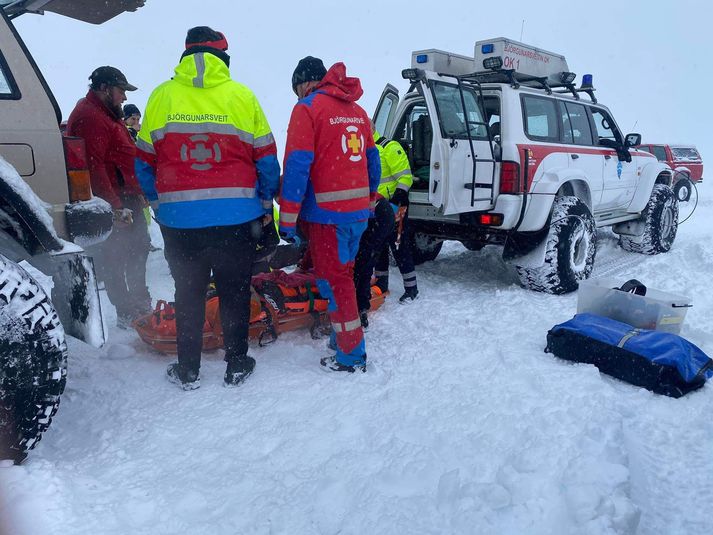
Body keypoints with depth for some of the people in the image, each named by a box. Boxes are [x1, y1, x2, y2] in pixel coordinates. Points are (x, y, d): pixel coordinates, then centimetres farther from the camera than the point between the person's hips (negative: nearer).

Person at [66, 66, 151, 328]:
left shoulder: (107, 113, 20)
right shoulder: (89, 117, -15)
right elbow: (94, 166, -23)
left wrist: (138, 192, 21)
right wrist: (115, 206, -26)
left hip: (126, 198, 11)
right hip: (112, 201, -11)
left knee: (138, 246, 17)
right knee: (114, 256, -3)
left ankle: (140, 304, 30)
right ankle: (127, 314, 4)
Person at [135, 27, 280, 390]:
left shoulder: (161, 96, 4)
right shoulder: (242, 96, -1)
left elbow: (145, 161, 8)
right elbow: (266, 158, 2)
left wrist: (158, 202, 20)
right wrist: (266, 204, 14)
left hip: (179, 219, 1)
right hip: (236, 217, -1)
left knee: (188, 294, 14)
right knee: (235, 293, 12)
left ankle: (188, 371, 23)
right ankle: (237, 366, 21)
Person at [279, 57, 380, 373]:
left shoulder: (308, 107, -7)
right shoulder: (356, 109, 15)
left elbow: (297, 164, -14)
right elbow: (372, 160, 17)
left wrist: (287, 217, -12)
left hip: (327, 212, -7)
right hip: (358, 211, 7)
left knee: (334, 280, 1)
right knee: (343, 273, 19)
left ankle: (351, 355, 7)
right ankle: (342, 336, 31)